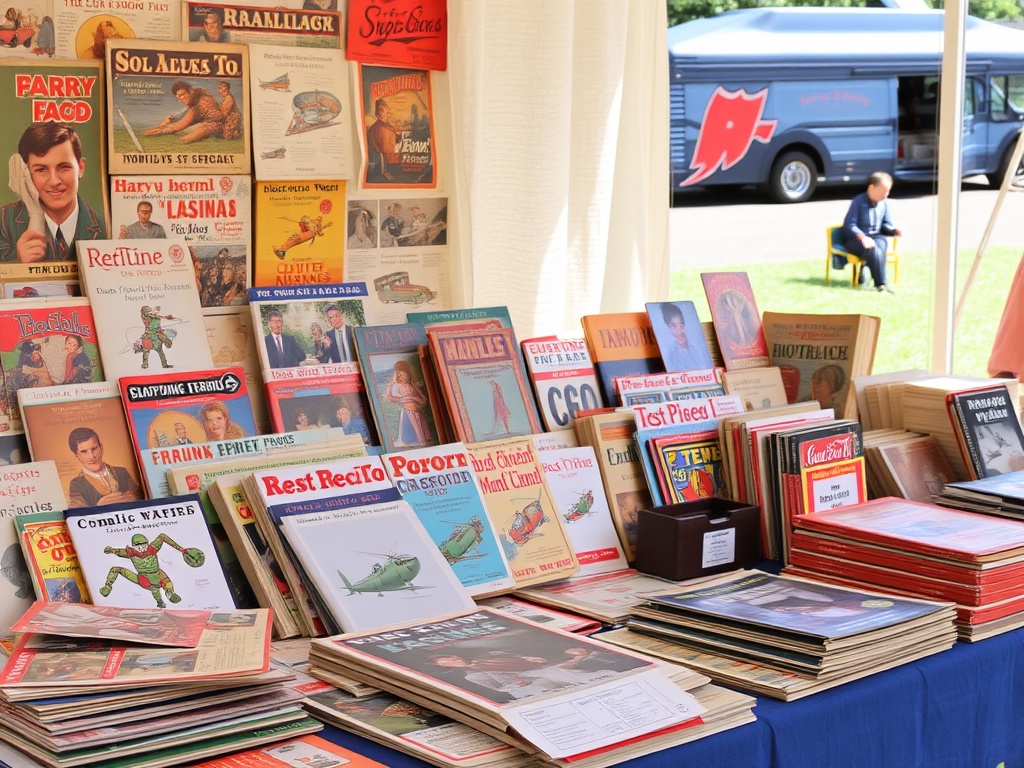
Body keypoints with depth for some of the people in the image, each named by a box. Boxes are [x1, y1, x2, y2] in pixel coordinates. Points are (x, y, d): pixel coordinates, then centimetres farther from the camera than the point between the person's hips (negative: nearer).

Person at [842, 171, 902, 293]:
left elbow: (886, 224, 15)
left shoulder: (884, 203, 9)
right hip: (855, 239, -5)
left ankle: (862, 274, -31)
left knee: (882, 243, -33)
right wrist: (863, 237, -30)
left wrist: (894, 230, -9)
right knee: (872, 249, -37)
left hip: (875, 236, 5)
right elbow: (849, 225, -15)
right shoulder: (858, 202, -10)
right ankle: (881, 283, -38)